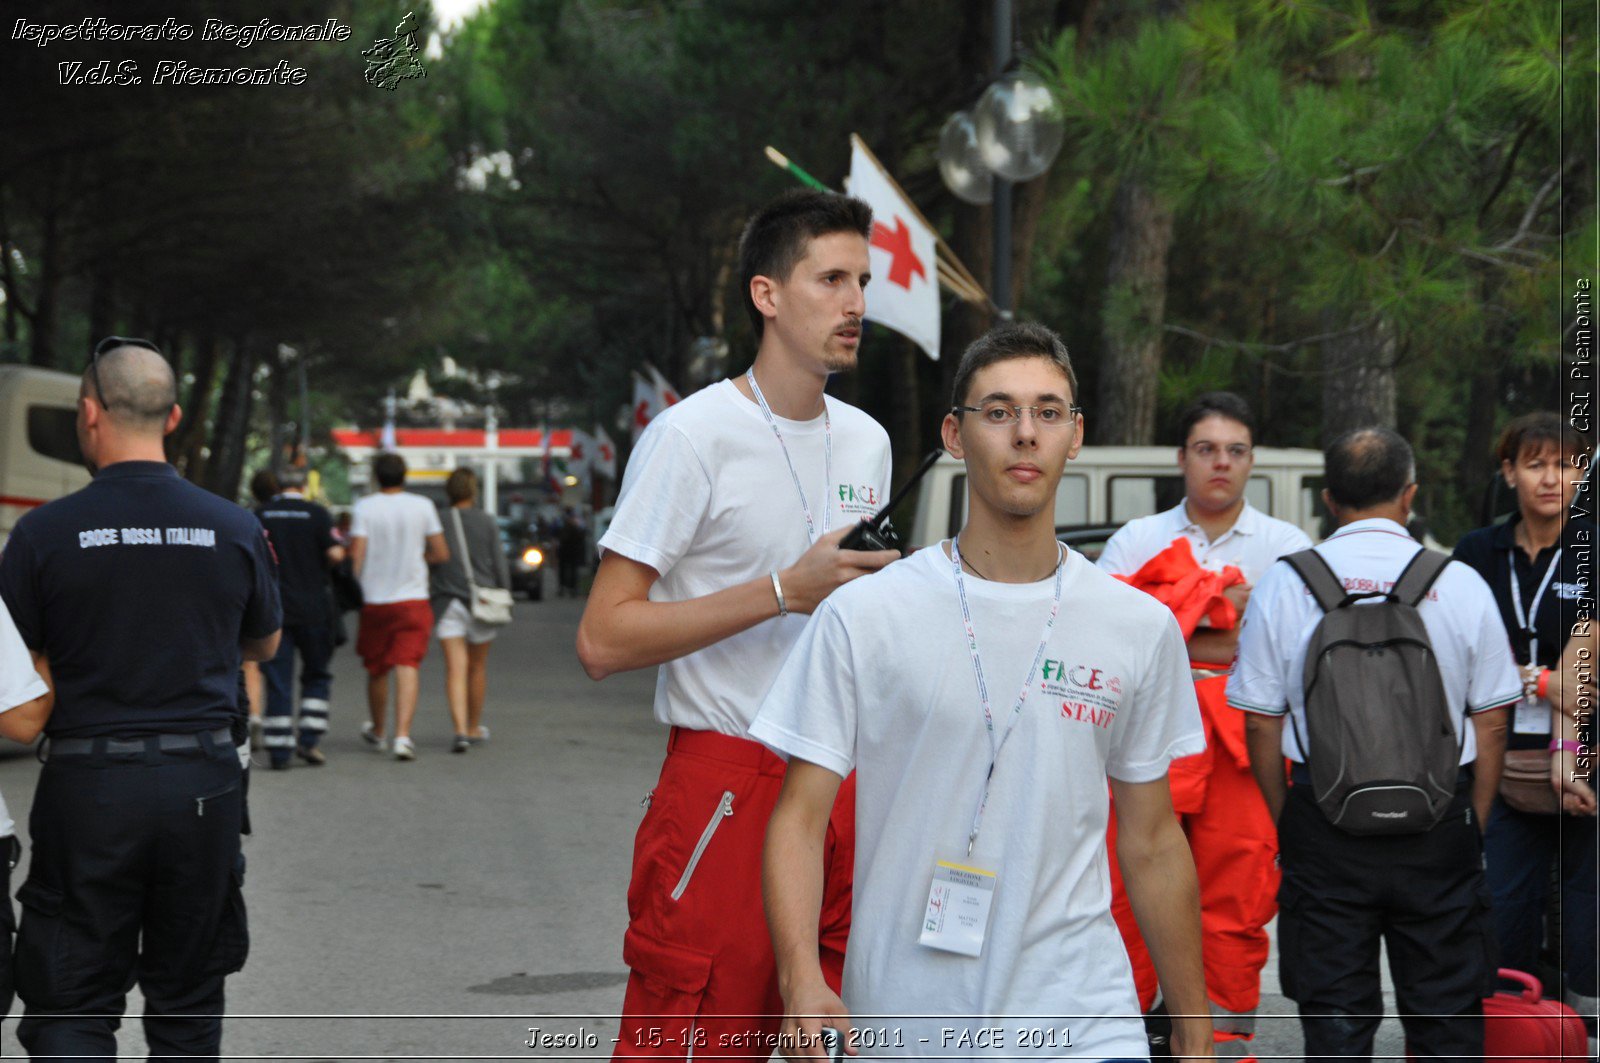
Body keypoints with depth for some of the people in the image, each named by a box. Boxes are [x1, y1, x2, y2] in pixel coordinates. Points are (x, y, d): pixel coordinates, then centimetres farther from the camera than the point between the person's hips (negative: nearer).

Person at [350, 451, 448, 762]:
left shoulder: (365, 507, -5)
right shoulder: (422, 506, -1)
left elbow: (356, 555, -11)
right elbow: (441, 554, 1)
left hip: (374, 600, 1)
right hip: (413, 597, 0)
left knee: (376, 669, 16)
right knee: (407, 667, -6)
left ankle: (377, 732, 33)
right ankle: (403, 735, -21)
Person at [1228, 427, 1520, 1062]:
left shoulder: (1284, 584, -3)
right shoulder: (1461, 583, -1)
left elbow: (1261, 724, -1)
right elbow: (1491, 724, 3)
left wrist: (1286, 826, 9)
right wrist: (1470, 827, 13)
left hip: (1323, 816, 0)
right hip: (1439, 820, 0)